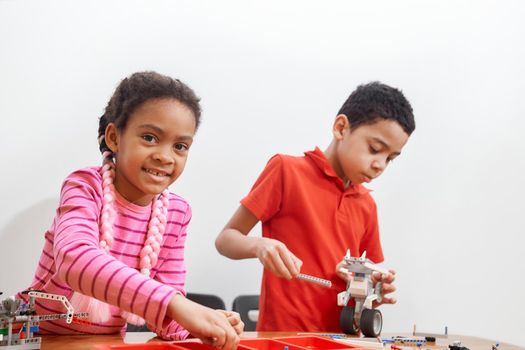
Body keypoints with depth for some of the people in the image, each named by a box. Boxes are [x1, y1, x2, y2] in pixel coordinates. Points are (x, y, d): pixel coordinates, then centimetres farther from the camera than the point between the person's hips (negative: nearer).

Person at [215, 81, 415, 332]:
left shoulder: (367, 205, 14)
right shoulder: (287, 170, -1)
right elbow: (226, 239, 0)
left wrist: (374, 289, 0)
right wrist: (258, 245, -20)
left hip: (342, 339, 6)